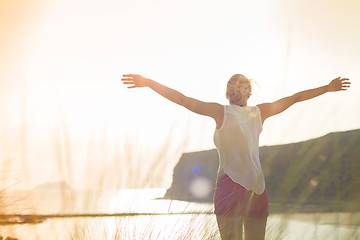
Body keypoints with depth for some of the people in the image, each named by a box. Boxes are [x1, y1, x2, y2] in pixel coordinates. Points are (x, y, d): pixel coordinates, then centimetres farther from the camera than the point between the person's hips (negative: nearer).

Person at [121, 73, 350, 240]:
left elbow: (183, 100, -7)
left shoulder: (222, 112, -2)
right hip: (258, 187, 4)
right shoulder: (260, 112, 9)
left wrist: (147, 82, -6)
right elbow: (295, 98, 19)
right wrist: (328, 88, 30)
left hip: (231, 185, -4)